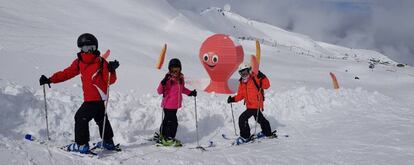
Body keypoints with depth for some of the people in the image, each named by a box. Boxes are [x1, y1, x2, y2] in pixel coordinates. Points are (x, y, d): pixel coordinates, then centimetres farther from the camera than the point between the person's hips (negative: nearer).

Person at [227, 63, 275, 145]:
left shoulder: (255, 78, -11)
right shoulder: (242, 82, 11)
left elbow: (266, 85, -19)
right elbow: (240, 95, 12)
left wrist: (262, 77, -33)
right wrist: (233, 99, -2)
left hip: (255, 105, -9)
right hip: (249, 106, 9)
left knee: (242, 118, -15)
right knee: (259, 119, 26)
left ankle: (245, 137, -4)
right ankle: (268, 133, 46)